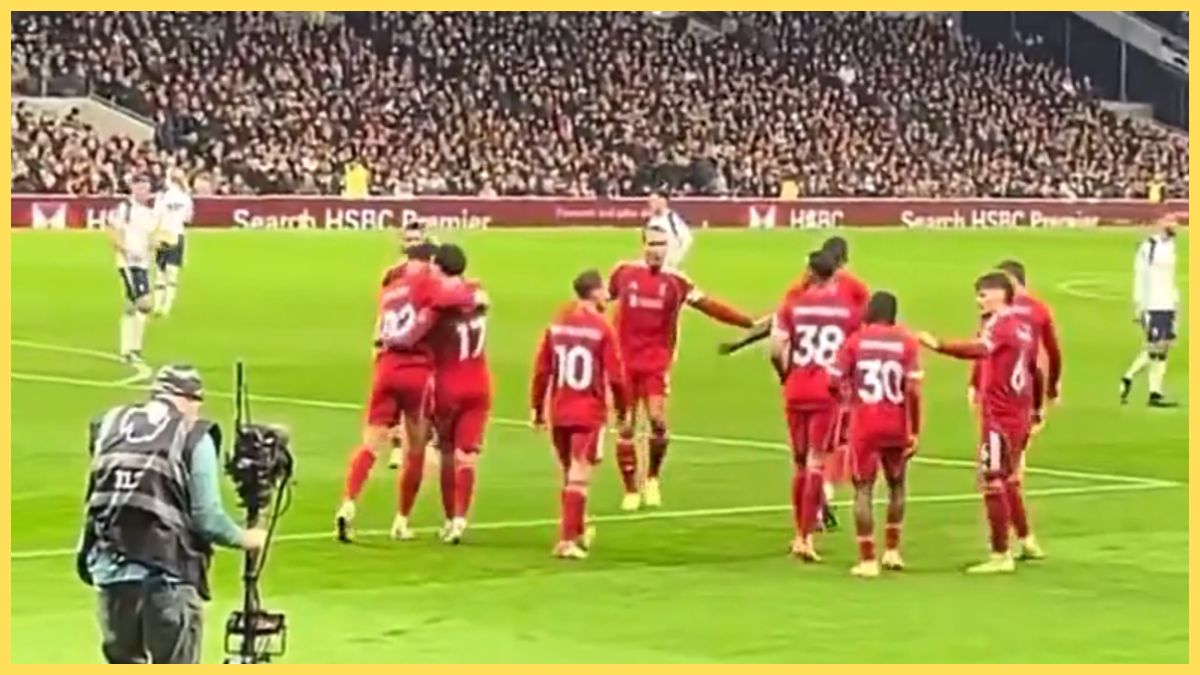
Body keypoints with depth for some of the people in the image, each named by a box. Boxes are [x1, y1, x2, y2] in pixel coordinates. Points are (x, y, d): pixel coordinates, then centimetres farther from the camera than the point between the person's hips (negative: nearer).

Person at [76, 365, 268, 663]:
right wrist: (244, 538, 10)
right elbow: (206, 518, -7)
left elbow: (97, 496, 10)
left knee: (123, 664, 19)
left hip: (110, 569, 5)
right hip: (167, 574, -5)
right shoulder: (193, 437, -4)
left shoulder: (110, 426, 10)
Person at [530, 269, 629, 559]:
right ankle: (568, 539, -8)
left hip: (559, 412, 5)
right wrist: (622, 410, 2)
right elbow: (615, 376, -11)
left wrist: (537, 407, 12)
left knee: (569, 473, 19)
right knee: (579, 475, -3)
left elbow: (541, 369, 3)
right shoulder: (602, 329, -11)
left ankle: (577, 532, 34)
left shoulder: (556, 325, 3)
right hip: (589, 413, -5)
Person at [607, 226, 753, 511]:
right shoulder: (625, 272, 2)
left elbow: (710, 306, 0)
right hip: (624, 361, 1)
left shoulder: (675, 281, 0)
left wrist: (749, 323, -4)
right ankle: (630, 491, 13)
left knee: (658, 421, -13)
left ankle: (652, 478, 12)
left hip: (657, 362, -1)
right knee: (625, 428, 1)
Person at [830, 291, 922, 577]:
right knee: (896, 484, 22)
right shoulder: (906, 342, -2)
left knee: (864, 489, 5)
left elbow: (835, 382, -6)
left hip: (863, 423, -1)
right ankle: (892, 551, 24)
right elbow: (913, 389, -8)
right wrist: (914, 431, -2)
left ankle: (867, 560, 0)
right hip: (896, 424, 1)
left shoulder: (855, 340, -3)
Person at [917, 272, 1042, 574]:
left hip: (998, 417, -9)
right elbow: (1035, 369, 23)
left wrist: (938, 345, -46)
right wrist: (1035, 410, 33)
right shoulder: (1023, 326, 15)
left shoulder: (1000, 324, -13)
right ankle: (1027, 542, 33)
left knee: (992, 483, -4)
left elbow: (979, 348, -35)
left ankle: (1000, 555, -1)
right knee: (1006, 479, 23)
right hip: (1019, 415, 9)